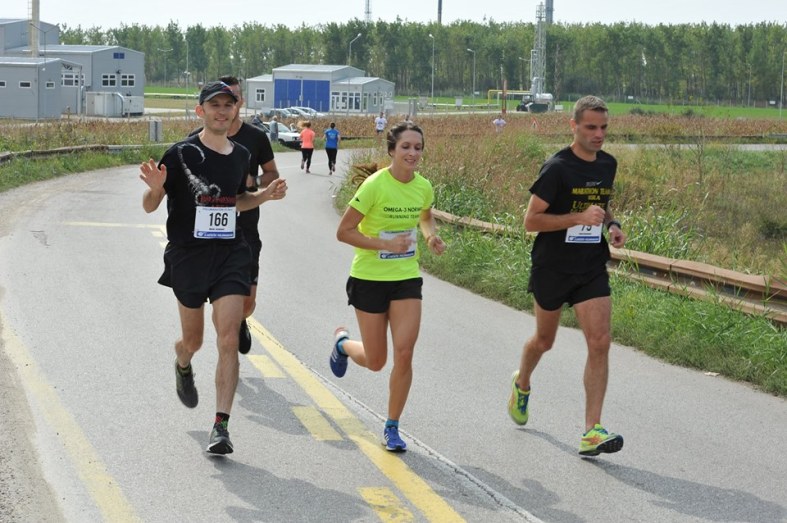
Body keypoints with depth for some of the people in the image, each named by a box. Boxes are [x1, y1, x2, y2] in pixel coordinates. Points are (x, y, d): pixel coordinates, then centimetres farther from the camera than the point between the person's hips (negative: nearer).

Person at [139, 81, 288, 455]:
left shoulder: (240, 155, 8)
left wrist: (265, 195, 7)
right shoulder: (181, 154, -8)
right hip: (188, 256, -2)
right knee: (193, 340, 12)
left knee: (228, 340, -11)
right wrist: (155, 188, -26)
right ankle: (183, 367, 51)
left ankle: (221, 427, -9)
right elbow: (149, 206, -4)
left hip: (230, 255, 3)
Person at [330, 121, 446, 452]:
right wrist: (385, 244, -25)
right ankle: (343, 343, 43)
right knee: (376, 362, 7)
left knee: (404, 353, -10)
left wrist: (431, 236, 0)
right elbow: (344, 232, -16)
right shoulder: (375, 185, -18)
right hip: (370, 278, -3)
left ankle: (392, 428, 7)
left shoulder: (423, 187, -2)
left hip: (407, 279, 4)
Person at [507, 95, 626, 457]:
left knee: (599, 342, -12)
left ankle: (591, 432, -13)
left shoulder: (608, 164, 5)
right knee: (544, 341, 15)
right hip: (552, 267, -4)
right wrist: (580, 217, -25)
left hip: (592, 268, 4)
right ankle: (522, 383, 50)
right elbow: (531, 220, -17)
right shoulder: (557, 168, -15)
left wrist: (611, 223, 3)